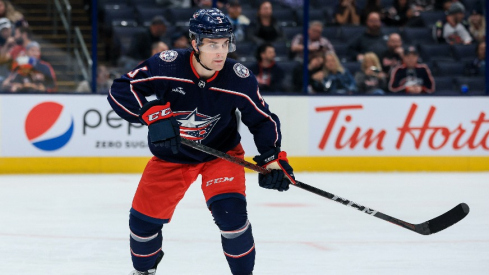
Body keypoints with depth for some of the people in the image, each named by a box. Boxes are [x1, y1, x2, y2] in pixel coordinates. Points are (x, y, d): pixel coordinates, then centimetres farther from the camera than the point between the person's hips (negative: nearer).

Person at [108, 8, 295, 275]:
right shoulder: (167, 65, -27)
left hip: (220, 152, -1)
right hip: (171, 154, 1)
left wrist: (272, 159, -19)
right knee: (144, 218, 6)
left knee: (230, 211, -24)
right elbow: (120, 91, -23)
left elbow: (262, 120, -8)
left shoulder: (240, 79, -22)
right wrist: (152, 115, -36)